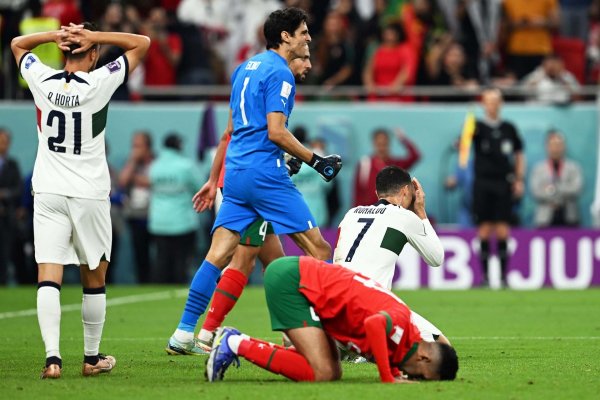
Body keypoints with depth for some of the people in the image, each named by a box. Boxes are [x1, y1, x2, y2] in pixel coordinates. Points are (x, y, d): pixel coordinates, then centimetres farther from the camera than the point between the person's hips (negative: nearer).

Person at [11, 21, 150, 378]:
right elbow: (142, 43, -1)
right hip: (90, 195, -2)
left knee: (48, 278, -5)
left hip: (48, 192, 2)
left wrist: (56, 36, 3)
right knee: (94, 280, 13)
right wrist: (94, 36, -7)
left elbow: (17, 43, 18)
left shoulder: (42, 80, -2)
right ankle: (92, 358, 20)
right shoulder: (99, 83, -10)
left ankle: (52, 357, -19)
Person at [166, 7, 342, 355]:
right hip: (265, 173, -8)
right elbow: (276, 131, -17)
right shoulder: (280, 73, -9)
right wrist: (314, 160, -8)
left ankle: (184, 333, 0)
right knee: (319, 250, -3)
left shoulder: (245, 68, 18)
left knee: (218, 255, 5)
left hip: (235, 171, 8)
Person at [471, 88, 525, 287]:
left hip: (504, 184, 1)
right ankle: (485, 274, 5)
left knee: (502, 230, -2)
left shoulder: (509, 128, 11)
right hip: (483, 183, -1)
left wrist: (519, 180, 9)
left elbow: (519, 154, 18)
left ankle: (503, 274, 2)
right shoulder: (479, 127, 3)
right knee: (484, 229, -2)